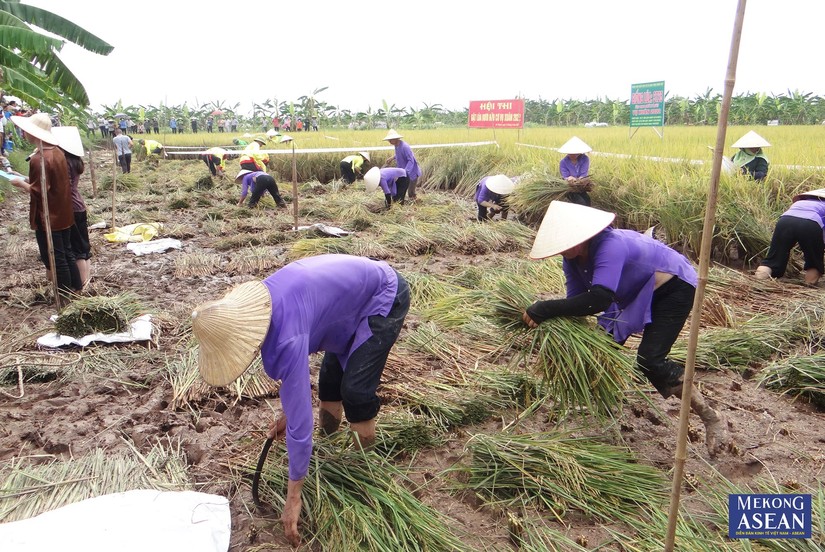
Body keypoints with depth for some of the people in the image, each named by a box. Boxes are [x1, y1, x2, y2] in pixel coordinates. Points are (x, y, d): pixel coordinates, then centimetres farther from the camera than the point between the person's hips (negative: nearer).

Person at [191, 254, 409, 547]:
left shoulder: (288, 336, -37)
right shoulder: (255, 307, -11)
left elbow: (301, 422, -31)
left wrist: (293, 497, -21)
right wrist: (288, 412, 11)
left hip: (385, 296, -8)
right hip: (355, 291, 9)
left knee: (355, 391, -12)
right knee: (330, 380, 14)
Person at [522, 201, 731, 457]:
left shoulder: (610, 246, -39)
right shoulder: (573, 257, -13)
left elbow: (598, 300, -51)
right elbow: (576, 298, -15)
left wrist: (544, 309, -48)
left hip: (673, 287, -8)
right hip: (636, 292, 9)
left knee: (650, 360, -19)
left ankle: (711, 418, -2)